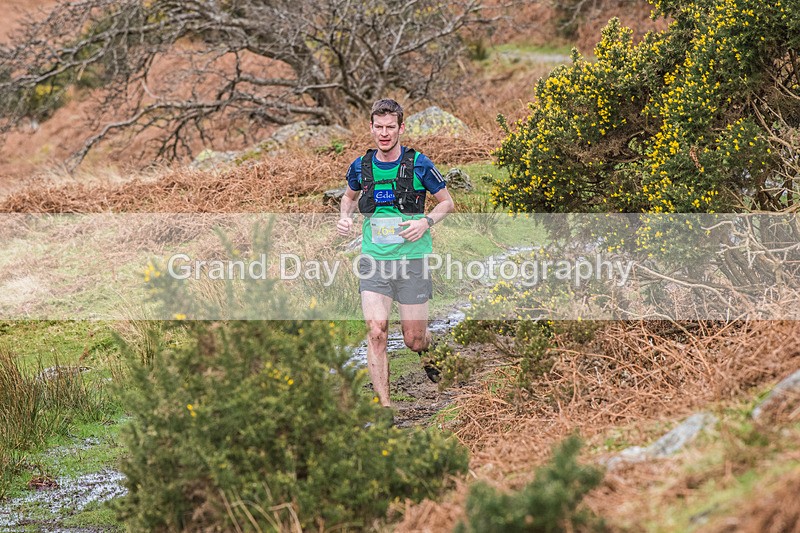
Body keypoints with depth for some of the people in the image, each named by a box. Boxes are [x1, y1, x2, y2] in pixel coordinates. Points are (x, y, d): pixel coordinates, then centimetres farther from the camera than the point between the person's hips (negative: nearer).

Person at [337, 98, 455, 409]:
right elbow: (350, 196, 25)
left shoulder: (418, 164, -5)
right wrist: (345, 217, 4)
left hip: (412, 260, -2)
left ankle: (426, 350, 43)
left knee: (413, 339, 3)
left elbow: (447, 202, 6)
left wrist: (426, 222, -12)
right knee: (376, 332, -14)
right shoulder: (361, 167, 3)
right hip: (373, 259, 2)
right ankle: (384, 406, -9)